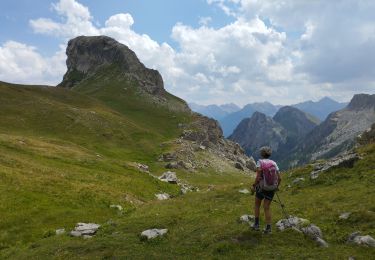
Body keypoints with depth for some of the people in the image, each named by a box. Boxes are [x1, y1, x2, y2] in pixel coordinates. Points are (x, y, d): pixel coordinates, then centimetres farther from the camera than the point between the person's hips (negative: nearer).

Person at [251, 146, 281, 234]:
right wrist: (276, 187, 17)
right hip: (271, 188, 3)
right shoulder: (274, 163, 3)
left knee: (257, 204, 19)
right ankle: (268, 228, 3)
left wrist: (254, 186, -9)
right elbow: (279, 178, 1)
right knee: (267, 207, 9)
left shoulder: (260, 162, -8)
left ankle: (256, 224, 19)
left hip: (261, 187, -3)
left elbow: (258, 177, -19)